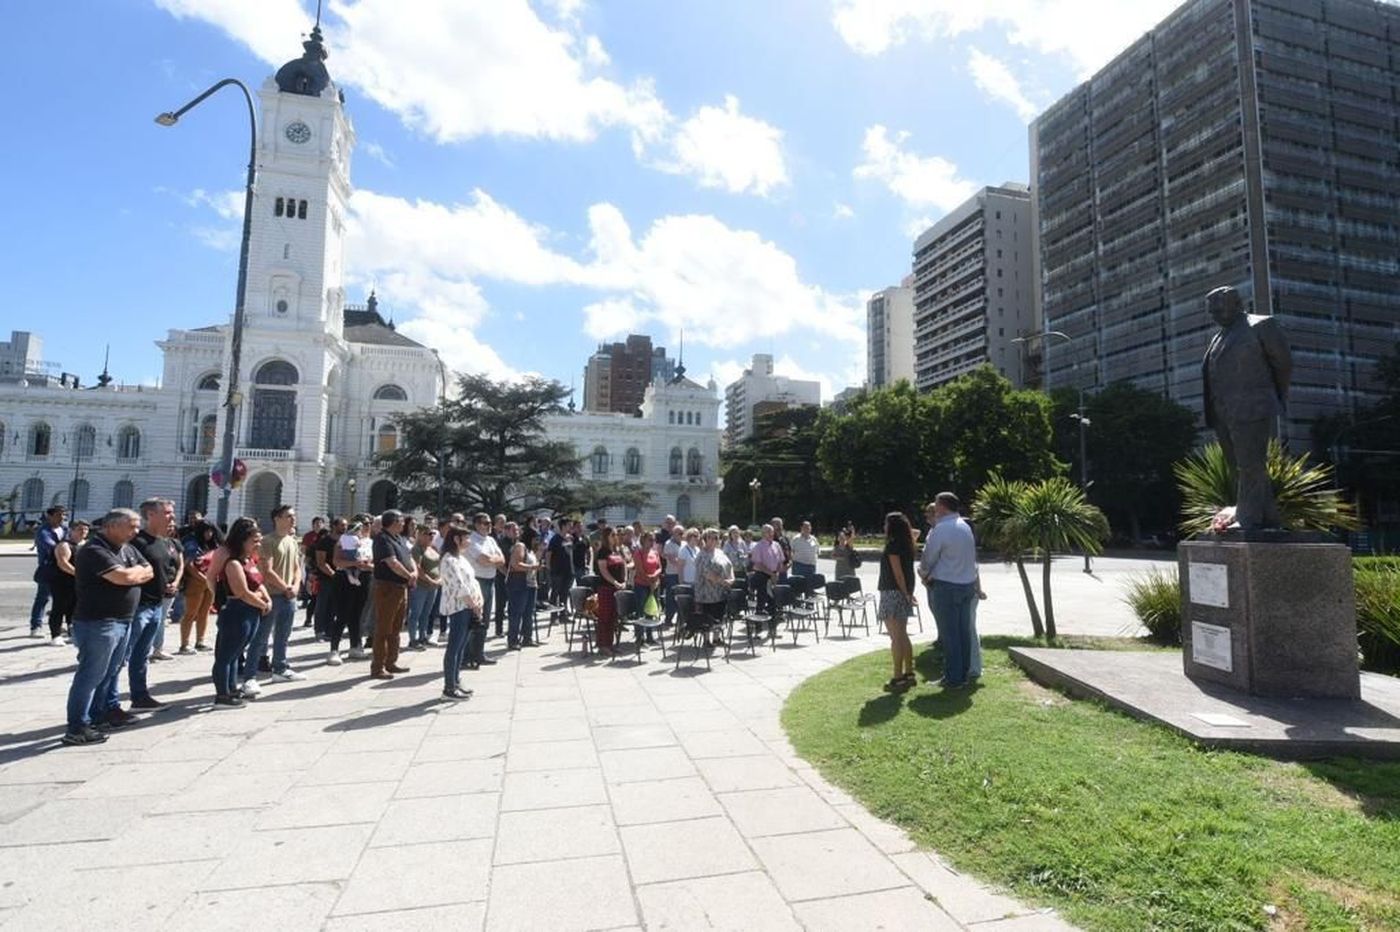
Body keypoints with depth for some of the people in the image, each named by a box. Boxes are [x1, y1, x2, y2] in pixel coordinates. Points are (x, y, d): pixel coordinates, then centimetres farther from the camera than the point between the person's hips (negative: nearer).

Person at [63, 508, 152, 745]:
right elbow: (124, 577, -25)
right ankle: (76, 728, 2)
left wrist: (132, 574, -8)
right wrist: (137, 571, -4)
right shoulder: (94, 551, -17)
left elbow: (149, 572, 11)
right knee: (91, 675, -4)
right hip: (98, 623, -9)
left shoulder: (128, 549, 12)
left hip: (123, 621, 9)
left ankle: (97, 715, 30)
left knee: (110, 672, 18)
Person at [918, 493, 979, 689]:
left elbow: (928, 558, -10)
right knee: (964, 631, 13)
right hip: (968, 583, 8)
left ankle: (953, 679, 5)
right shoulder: (966, 526, 9)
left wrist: (923, 574, 12)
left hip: (946, 586, -8)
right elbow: (971, 555, 14)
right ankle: (964, 674, 22)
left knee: (949, 634, 0)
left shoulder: (940, 529, -16)